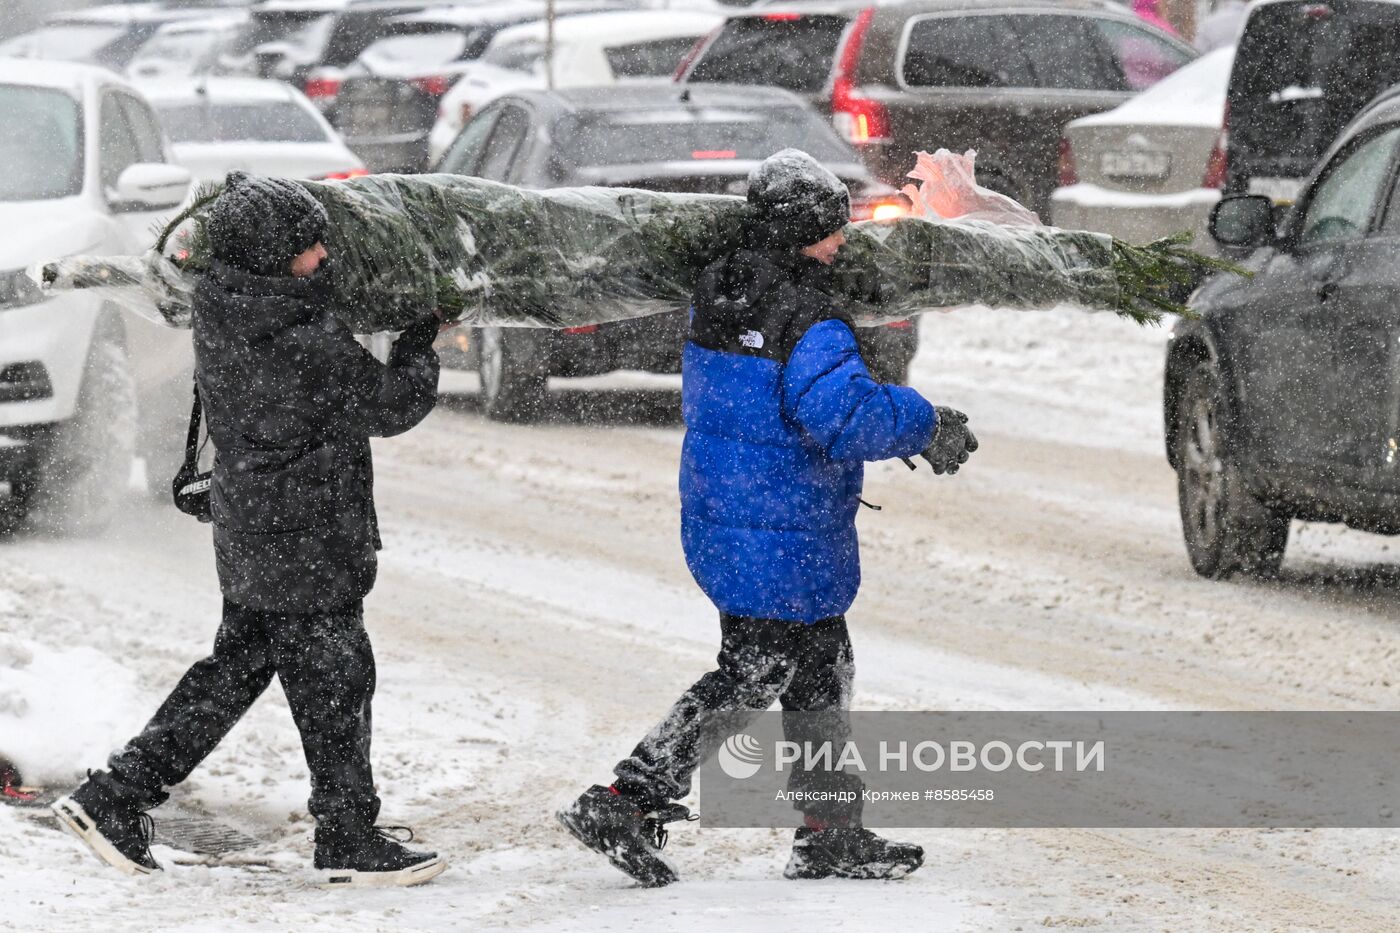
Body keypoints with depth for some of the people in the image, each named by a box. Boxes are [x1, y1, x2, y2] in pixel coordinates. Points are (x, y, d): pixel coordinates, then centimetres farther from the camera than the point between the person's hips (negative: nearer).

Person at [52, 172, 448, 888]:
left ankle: (113, 796, 17)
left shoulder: (219, 317, -3)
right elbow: (394, 405, -10)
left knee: (234, 668, 18)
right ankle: (348, 840, 18)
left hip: (247, 534, 8)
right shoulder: (312, 348, -25)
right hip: (306, 547, -8)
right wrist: (420, 347, 7)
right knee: (334, 682, 5)